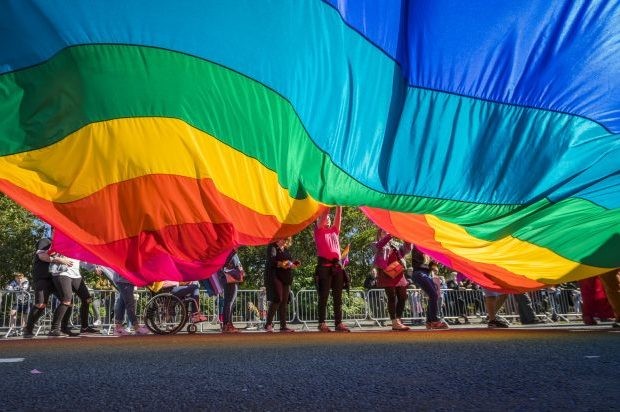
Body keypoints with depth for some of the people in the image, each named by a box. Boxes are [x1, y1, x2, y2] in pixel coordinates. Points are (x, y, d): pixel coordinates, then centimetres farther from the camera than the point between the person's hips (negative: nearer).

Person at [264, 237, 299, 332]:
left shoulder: (286, 250, 21)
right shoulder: (272, 247, -1)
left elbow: (290, 262, 20)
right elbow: (271, 260, -16)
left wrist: (293, 264, -2)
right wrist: (281, 264, -31)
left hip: (286, 278, 7)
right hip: (275, 277, -7)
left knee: (284, 301, 3)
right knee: (277, 299, -15)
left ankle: (283, 326, 5)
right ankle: (268, 324, -8)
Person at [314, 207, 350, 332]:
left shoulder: (334, 230, 21)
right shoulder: (318, 231, 9)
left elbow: (338, 215, 13)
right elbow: (324, 213, 1)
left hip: (336, 266, 5)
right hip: (324, 265, -5)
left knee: (338, 297, 2)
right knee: (324, 296, -5)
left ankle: (338, 323, 4)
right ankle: (322, 323, -3)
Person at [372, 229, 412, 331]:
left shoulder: (395, 244, 24)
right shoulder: (377, 244, 10)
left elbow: (407, 249, 10)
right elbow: (380, 245, -15)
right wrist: (391, 234, -24)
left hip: (398, 274, 6)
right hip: (387, 274, -6)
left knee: (402, 297, 3)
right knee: (392, 298, -10)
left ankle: (398, 320, 10)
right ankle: (395, 323, -11)